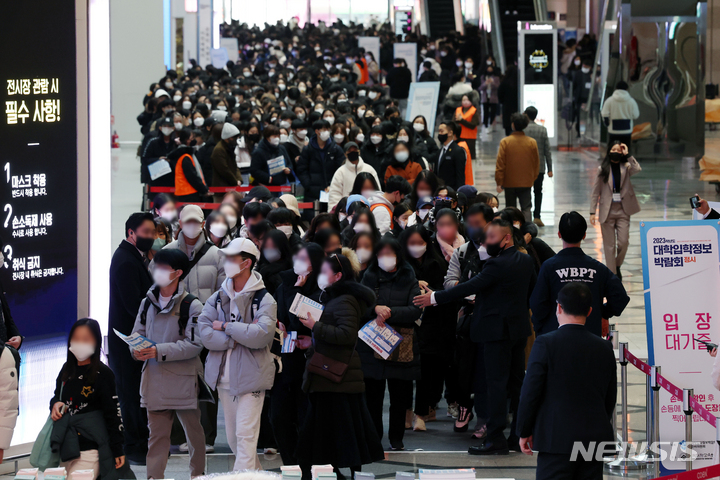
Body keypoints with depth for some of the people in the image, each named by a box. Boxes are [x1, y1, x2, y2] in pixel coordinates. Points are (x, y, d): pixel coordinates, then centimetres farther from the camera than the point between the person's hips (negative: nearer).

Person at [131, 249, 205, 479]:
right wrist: (137, 349, -8)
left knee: (194, 431, 8)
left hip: (184, 378, -4)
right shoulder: (148, 302, 10)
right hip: (155, 378, 4)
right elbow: (138, 332, 16)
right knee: (157, 433, 3)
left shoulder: (191, 305, -9)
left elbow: (195, 344, -14)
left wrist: (159, 351, -21)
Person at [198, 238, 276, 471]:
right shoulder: (218, 298, 9)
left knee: (246, 435, -9)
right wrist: (239, 337, -14)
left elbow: (261, 335, -21)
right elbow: (205, 334, -5)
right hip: (224, 377, 6)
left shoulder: (264, 300, -5)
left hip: (251, 376, -6)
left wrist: (226, 327, -13)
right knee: (232, 436, 11)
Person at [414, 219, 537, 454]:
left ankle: (496, 439, -6)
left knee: (497, 384, -6)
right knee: (517, 382, 12)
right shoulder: (525, 261, 7)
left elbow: (470, 287, -20)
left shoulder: (497, 265, -20)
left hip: (498, 330, -9)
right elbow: (531, 290, 18)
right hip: (519, 328, 9)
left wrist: (435, 298, -15)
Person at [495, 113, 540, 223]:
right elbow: (536, 163, 6)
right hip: (526, 183, 1)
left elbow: (500, 164, -8)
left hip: (509, 183, -1)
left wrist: (499, 182, -1)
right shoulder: (532, 142, -3)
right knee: (526, 208, 0)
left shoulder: (505, 142, -10)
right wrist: (533, 178, 20)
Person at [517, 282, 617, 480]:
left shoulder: (545, 344, -8)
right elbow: (611, 398, 12)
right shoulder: (604, 348, 6)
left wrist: (524, 432, 3)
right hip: (595, 439, 5)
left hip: (557, 439, -5)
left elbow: (530, 392, -8)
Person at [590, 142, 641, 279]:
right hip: (607, 211, 0)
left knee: (623, 242, -7)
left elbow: (638, 169, -19)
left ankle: (618, 265, 20)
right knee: (609, 245, 2)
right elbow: (596, 192, 5)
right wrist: (592, 212, -1)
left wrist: (627, 155, -12)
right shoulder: (602, 170, 4)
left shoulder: (626, 167, 4)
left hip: (623, 210, 0)